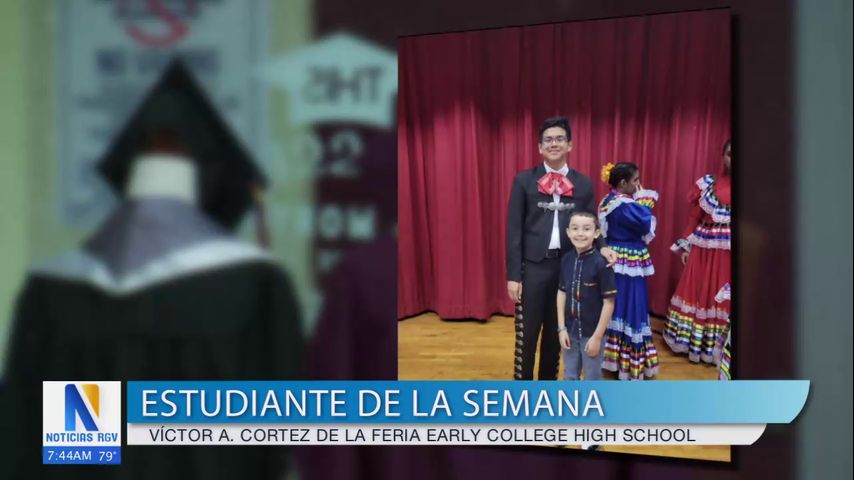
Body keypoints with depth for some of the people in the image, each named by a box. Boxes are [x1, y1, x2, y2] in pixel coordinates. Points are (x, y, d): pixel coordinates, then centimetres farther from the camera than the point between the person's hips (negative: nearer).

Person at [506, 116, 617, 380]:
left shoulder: (584, 184, 6)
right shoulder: (524, 180, 0)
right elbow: (514, 229, -3)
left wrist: (602, 247, -13)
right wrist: (513, 275, -7)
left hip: (569, 267, 3)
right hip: (533, 266, -2)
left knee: (556, 335, 14)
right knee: (526, 336, 3)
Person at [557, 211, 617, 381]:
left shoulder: (601, 263, -18)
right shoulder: (566, 259, -4)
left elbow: (609, 302, -14)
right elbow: (562, 293, 4)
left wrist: (597, 336, -13)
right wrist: (561, 328, 0)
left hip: (592, 332, -4)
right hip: (570, 330, 4)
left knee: (592, 378, 11)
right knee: (569, 377, 19)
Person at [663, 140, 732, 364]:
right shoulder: (708, 183, 3)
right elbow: (694, 216, 7)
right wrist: (685, 246, 4)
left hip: (726, 250, -2)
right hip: (705, 247, 2)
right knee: (698, 292, 10)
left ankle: (716, 347, 16)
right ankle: (691, 342, 24)